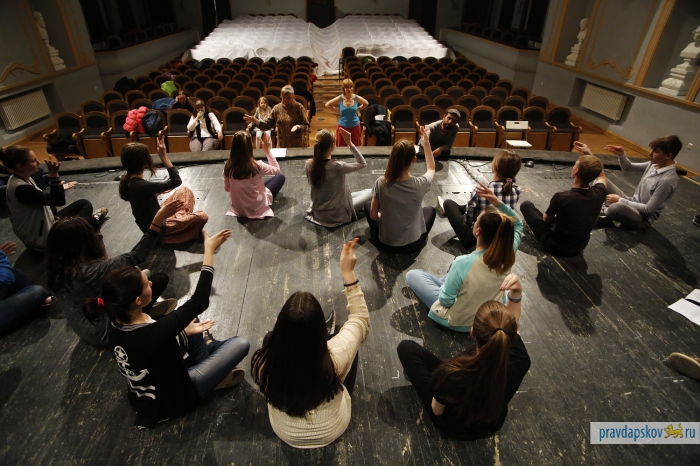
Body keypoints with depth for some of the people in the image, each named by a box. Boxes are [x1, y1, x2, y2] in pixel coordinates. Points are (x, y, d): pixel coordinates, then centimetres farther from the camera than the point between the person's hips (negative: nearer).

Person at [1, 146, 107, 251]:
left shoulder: (23, 178, -1)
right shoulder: (21, 188, -30)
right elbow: (58, 200, -30)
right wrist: (54, 174, -36)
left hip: (44, 225, 9)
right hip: (41, 240, -9)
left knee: (84, 203, 9)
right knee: (93, 222, -1)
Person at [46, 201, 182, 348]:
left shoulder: (56, 269, -8)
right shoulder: (90, 270, -32)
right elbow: (136, 256, -28)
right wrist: (158, 220, -33)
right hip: (102, 333, -8)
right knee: (160, 278, -8)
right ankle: (144, 313, 14)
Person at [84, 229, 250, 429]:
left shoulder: (115, 326, -16)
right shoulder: (153, 333, -40)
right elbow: (199, 302, -31)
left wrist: (185, 331, 2)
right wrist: (209, 250, -27)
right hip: (172, 399, -7)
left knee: (187, 313, 9)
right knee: (240, 343, -6)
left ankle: (201, 355, 18)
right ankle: (214, 379, 15)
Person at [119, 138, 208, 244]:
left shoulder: (130, 181, -4)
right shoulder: (142, 185, -32)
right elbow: (176, 181, -30)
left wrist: (159, 190, 8)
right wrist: (164, 157, -29)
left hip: (156, 217, 10)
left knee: (185, 191, 13)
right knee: (202, 217, -20)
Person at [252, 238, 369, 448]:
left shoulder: (263, 363, -34)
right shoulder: (335, 357, -37)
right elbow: (361, 319, -18)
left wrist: (282, 332, 0)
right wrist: (348, 273, -21)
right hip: (333, 431, 0)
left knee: (269, 337, 9)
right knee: (347, 337, 10)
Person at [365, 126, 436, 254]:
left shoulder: (381, 183, -20)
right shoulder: (420, 184, -20)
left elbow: (373, 215, -8)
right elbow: (431, 168, 5)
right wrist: (426, 141, 9)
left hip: (385, 243, 0)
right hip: (413, 245, 0)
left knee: (368, 205, 25)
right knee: (430, 210, 29)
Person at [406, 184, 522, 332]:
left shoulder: (464, 263, -38)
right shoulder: (506, 256, -23)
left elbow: (445, 300, -25)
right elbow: (518, 224, -3)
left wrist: (442, 287, -4)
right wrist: (498, 203, -16)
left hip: (458, 322, -5)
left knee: (412, 275, 6)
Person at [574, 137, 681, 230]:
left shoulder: (668, 180, -26)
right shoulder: (655, 164, -4)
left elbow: (649, 209, -24)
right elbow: (628, 168, 9)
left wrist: (620, 200, -19)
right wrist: (621, 155, -12)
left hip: (643, 219, -8)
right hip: (632, 204, 8)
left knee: (617, 207, -39)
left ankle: (604, 213, -7)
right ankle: (606, 210, -13)